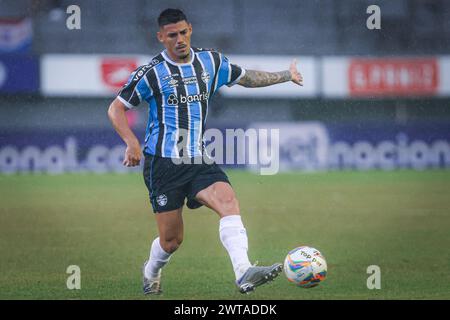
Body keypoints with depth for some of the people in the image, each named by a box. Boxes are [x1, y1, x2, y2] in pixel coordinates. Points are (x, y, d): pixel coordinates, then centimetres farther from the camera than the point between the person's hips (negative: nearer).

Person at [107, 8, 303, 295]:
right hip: (164, 163, -3)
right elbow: (116, 109, 0)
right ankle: (151, 273, 35)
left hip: (200, 161, 3)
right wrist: (132, 143, -14)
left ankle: (244, 273, -40)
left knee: (228, 200, -26)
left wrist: (285, 76, 20)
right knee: (171, 239, 1)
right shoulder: (152, 73, -5)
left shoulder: (211, 62, 8)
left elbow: (246, 78, 26)